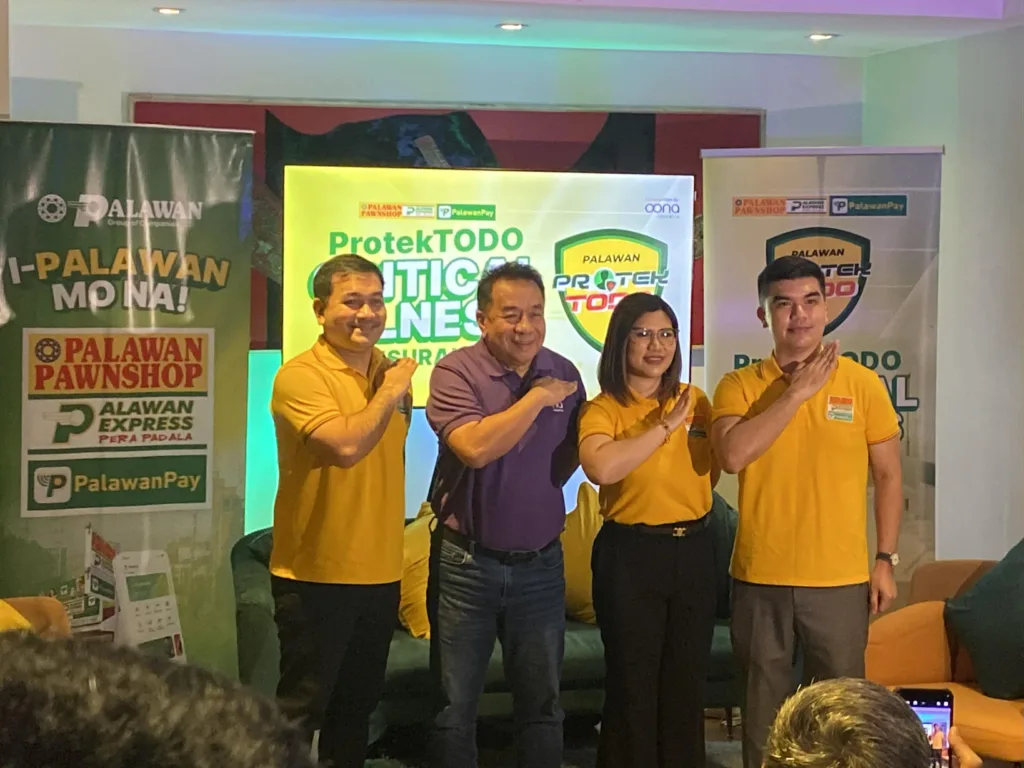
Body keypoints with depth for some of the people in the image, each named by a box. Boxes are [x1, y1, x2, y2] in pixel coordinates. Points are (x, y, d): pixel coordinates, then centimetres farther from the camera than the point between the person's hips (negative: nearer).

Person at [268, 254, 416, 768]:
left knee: (357, 706, 18)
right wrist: (388, 394, -16)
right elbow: (346, 446, -29)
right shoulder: (300, 376, -14)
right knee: (300, 711, 3)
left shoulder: (392, 374, 8)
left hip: (380, 573, 7)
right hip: (315, 575, -6)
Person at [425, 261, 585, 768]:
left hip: (540, 562, 3)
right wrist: (536, 398, -19)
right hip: (467, 562, -3)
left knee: (542, 706, 14)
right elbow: (475, 447, -26)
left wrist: (539, 498, -1)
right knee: (455, 707, 8)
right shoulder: (456, 372, -11)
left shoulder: (564, 375, 2)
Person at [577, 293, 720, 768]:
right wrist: (665, 426, -24)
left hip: (692, 549, 4)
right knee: (633, 683, 5)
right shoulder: (603, 410, -9)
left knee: (687, 680, 14)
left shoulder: (695, 401, 6)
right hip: (630, 553, -4)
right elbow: (600, 468, -30)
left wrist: (687, 505, 6)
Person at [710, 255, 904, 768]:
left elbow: (888, 477, 5)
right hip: (760, 578, 0)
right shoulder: (738, 386, -1)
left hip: (841, 579, 0)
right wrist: (798, 391, -16)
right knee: (764, 704, 13)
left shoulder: (862, 384, 0)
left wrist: (885, 561, 1)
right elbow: (732, 455, -19)